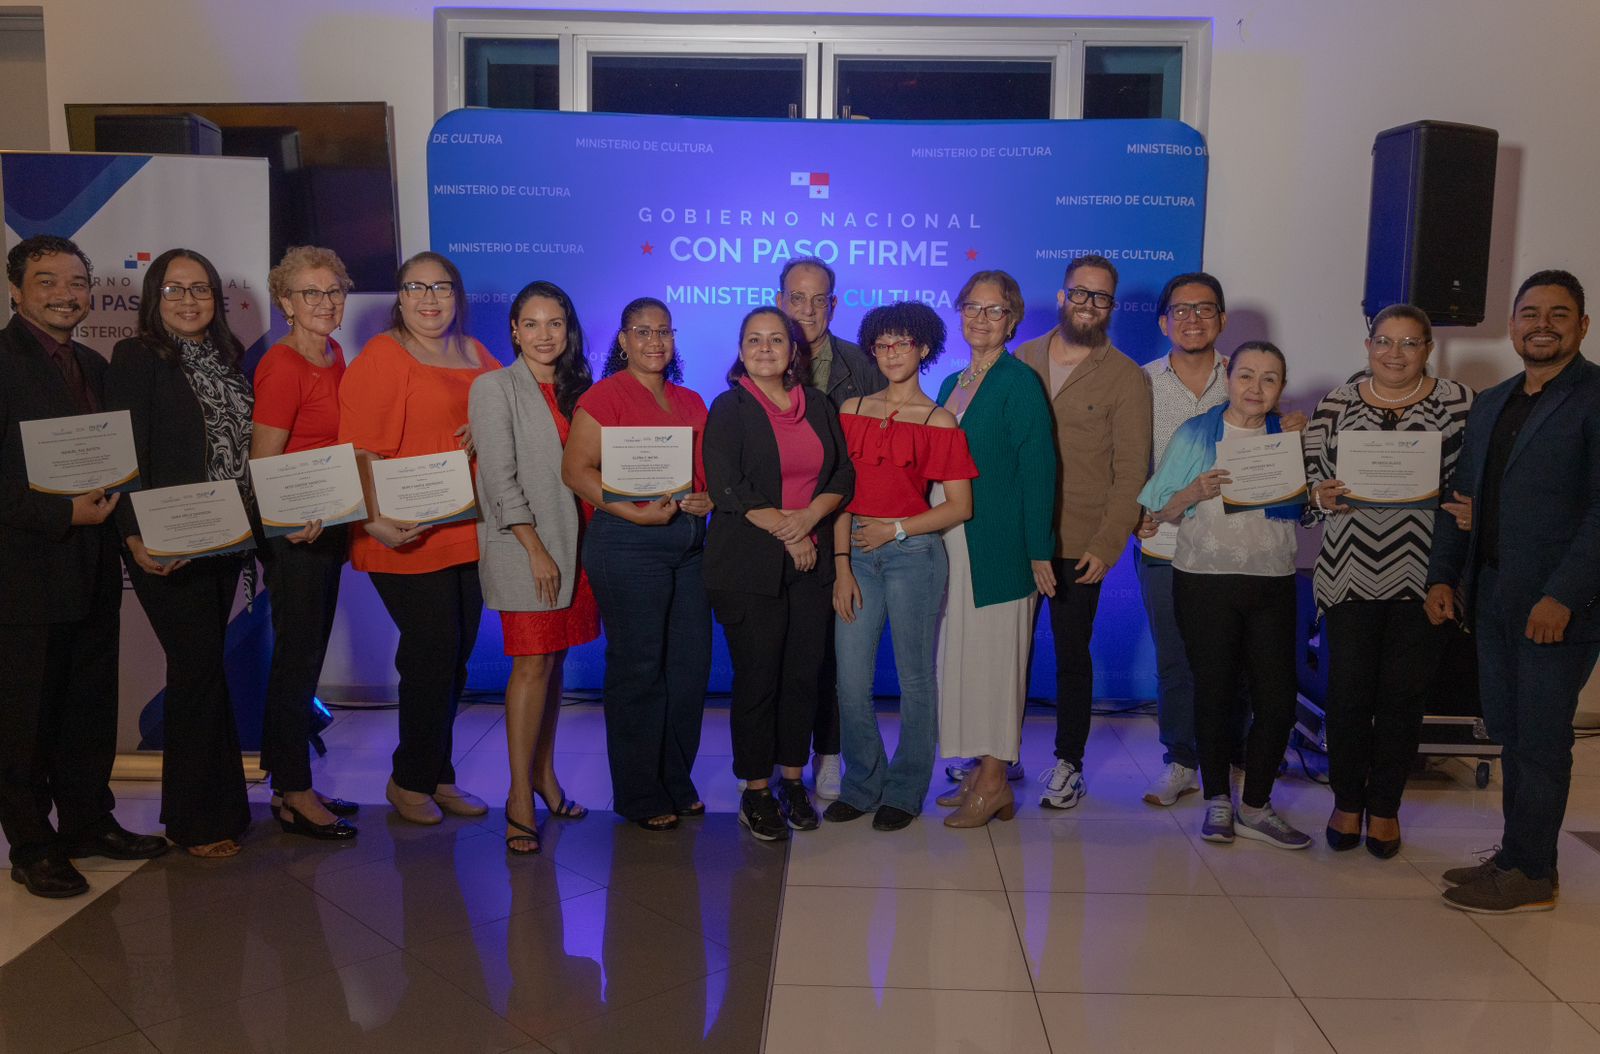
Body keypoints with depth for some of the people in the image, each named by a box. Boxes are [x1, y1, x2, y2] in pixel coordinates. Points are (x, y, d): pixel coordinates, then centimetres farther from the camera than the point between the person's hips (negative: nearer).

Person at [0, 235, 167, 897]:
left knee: (91, 707, 16)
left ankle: (88, 823, 30)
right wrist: (63, 514, -22)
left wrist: (112, 510, 5)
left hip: (92, 570, 7)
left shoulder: (93, 366, 14)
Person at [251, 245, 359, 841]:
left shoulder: (334, 357, 10)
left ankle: (291, 785, 25)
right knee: (297, 659, -1)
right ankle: (294, 796, 11)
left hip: (328, 524, 8)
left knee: (306, 658, 14)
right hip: (293, 531, -8)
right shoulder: (282, 366, -14)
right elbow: (262, 464, -16)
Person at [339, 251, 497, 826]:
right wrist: (374, 518, -25)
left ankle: (436, 776, 26)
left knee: (457, 654, 11)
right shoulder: (382, 355, -6)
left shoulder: (475, 355, 13)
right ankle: (410, 779, 16)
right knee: (432, 653, -4)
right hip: (406, 537, -6)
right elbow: (360, 449, -13)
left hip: (468, 531, 7)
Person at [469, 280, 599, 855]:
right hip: (522, 546, -5)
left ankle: (544, 773, 23)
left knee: (554, 661, 10)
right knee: (533, 665, -7)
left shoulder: (576, 389, 14)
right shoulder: (494, 387, -3)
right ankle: (520, 797, 1)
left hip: (572, 541, 5)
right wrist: (535, 549, -14)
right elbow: (501, 478, -10)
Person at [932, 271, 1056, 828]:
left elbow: (1038, 469, -13)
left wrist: (1039, 550, -16)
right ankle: (980, 773, 22)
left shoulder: (1020, 382, -8)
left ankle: (993, 785, 9)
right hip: (952, 543, 8)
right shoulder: (951, 385, 15)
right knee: (962, 653, 11)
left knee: (993, 655, -2)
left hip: (998, 544, -8)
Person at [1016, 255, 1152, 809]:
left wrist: (1107, 545, -11)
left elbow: (1130, 471, -4)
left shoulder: (1125, 377, -2)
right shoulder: (1022, 360, 7)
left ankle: (1068, 764, 24)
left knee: (1071, 655, 9)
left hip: (1078, 544, -2)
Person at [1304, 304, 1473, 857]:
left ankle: (1384, 806, 23)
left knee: (1403, 694, 6)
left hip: (1422, 575, 0)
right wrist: (1322, 494, -12)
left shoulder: (1459, 403, 3)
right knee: (1347, 691, 3)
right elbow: (1312, 472, 9)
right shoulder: (1336, 403, 6)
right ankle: (1347, 802, 22)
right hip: (1349, 570, 1)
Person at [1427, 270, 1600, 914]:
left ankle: (1531, 877, 15)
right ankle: (1517, 856, 27)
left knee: (1540, 741, 2)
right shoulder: (1490, 404, 16)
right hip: (1492, 597, 7)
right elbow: (1460, 496, 17)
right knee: (1510, 734, 14)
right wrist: (1443, 575, 8)